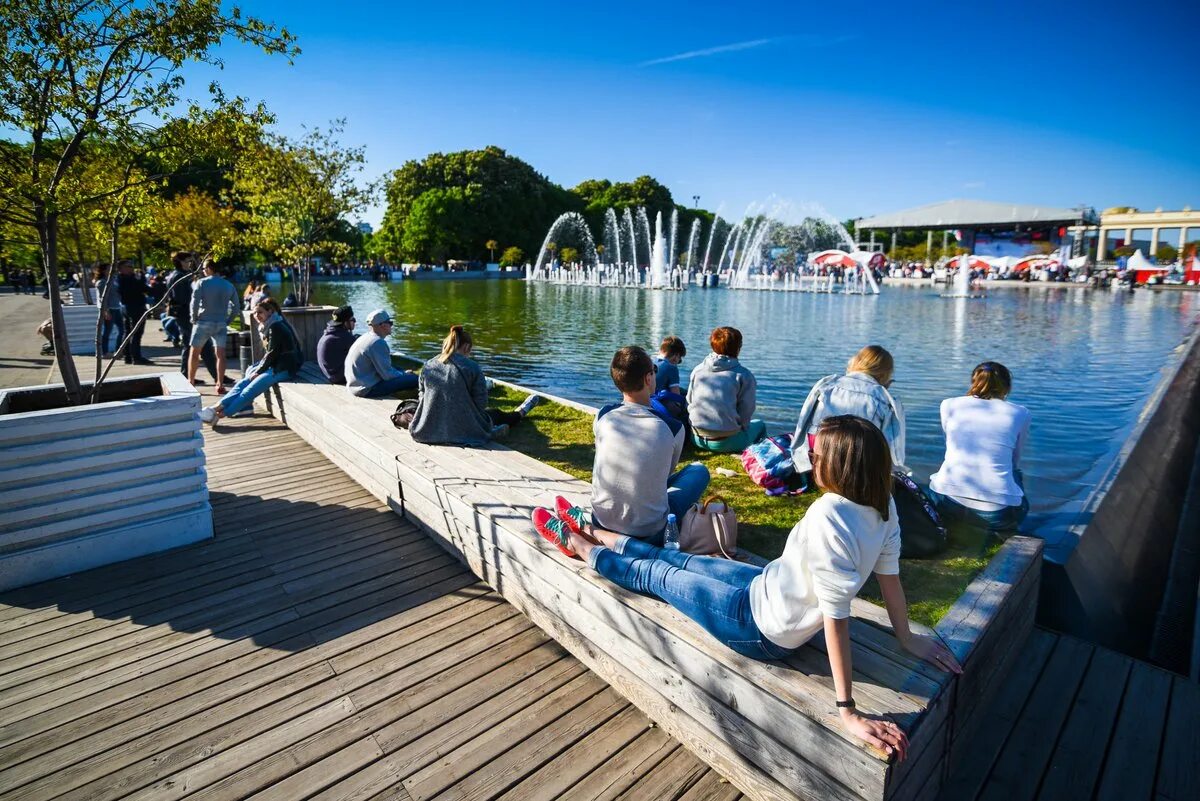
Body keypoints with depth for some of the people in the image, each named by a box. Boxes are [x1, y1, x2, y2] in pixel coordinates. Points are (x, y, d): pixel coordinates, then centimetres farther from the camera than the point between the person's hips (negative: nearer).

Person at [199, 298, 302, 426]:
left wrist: (258, 371, -9)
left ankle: (220, 414, -19)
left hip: (283, 368, -10)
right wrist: (258, 368, 8)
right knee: (243, 382, 2)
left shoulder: (276, 327, -13)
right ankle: (218, 407, -2)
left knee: (250, 390, -18)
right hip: (275, 365, 10)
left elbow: (272, 353, -15)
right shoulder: (269, 326, 17)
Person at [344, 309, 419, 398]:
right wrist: (404, 374, -1)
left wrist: (403, 373, 12)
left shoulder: (365, 337, 12)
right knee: (414, 379, -19)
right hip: (368, 390, -11)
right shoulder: (378, 343, -18)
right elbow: (387, 375, -18)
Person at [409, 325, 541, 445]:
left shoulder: (427, 366, -2)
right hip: (461, 431, -3)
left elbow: (422, 397, 6)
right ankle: (520, 413, 58)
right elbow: (481, 403, -12)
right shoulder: (472, 367, -15)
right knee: (495, 413, 30)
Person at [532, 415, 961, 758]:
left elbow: (836, 615, -36)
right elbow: (890, 574, -2)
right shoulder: (882, 504, -11)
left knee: (653, 575, 13)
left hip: (763, 628, -8)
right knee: (677, 559, 22)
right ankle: (591, 532, 44)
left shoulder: (828, 516, -37)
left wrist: (848, 711, -31)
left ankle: (577, 545, 39)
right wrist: (907, 638, 12)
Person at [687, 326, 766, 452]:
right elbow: (745, 414, -6)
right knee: (760, 425, 24)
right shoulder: (744, 375, -7)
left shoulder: (697, 370, 5)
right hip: (726, 441, -5)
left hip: (697, 439, 5)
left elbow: (689, 403, 10)